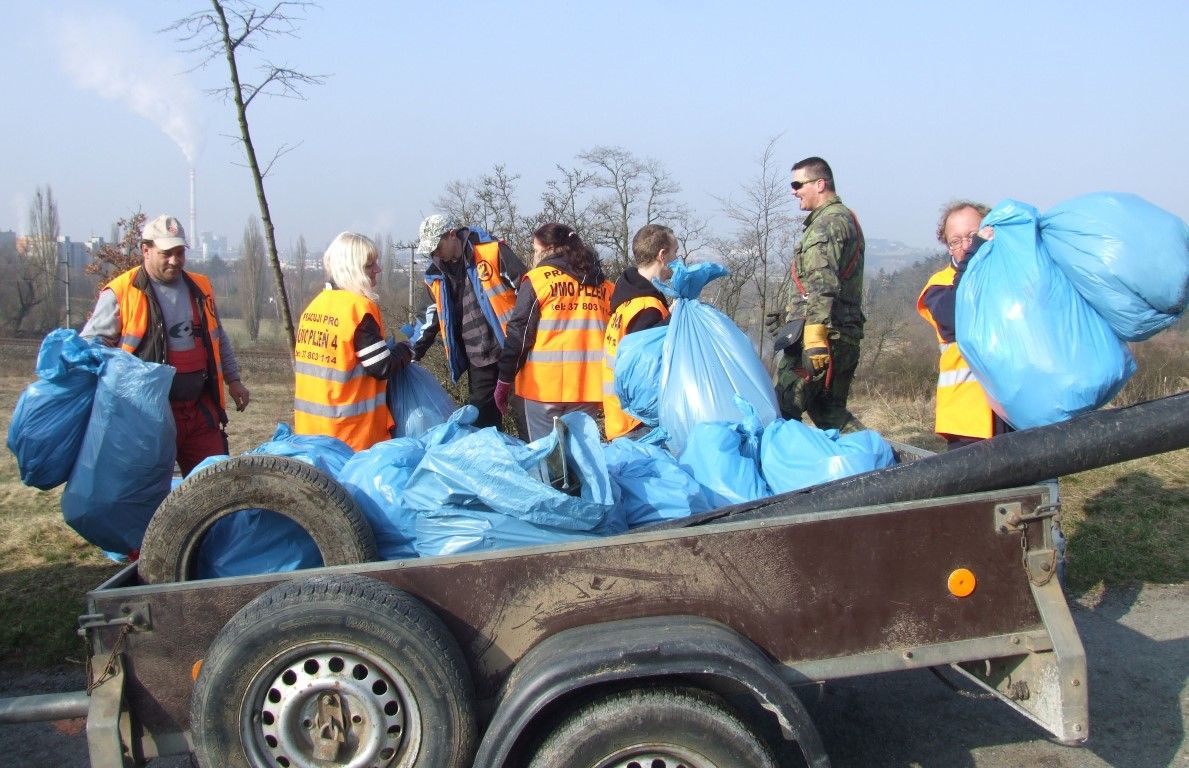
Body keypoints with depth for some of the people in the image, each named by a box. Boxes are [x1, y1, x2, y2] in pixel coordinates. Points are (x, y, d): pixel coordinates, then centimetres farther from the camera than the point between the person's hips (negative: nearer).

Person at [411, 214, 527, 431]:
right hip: (477, 358, 6)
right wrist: (416, 350, 13)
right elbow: (433, 317, 22)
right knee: (482, 417, 9)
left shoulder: (493, 252, -9)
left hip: (510, 348, -6)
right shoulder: (436, 276, 10)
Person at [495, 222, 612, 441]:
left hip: (544, 384, -4)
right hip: (588, 387, 4)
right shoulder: (604, 284, 12)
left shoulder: (538, 278, -1)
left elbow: (518, 334, -4)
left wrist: (504, 381, 1)